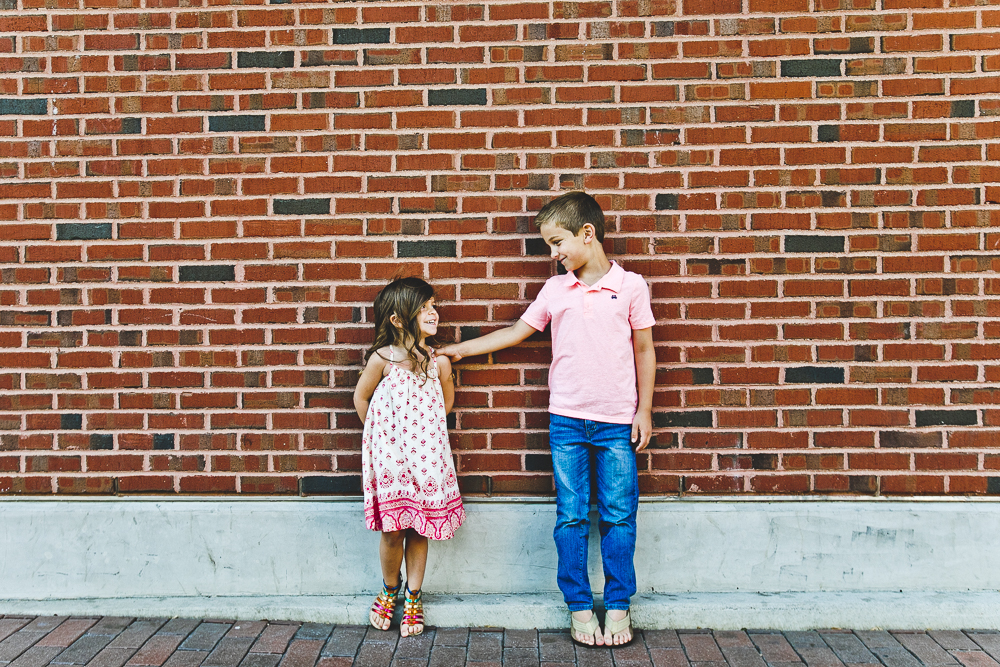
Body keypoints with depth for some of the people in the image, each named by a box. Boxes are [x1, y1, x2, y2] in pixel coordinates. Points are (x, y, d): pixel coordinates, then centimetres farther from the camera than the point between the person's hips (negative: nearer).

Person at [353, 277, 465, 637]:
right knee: (392, 531, 2)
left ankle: (413, 597, 25)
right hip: (390, 455, -2)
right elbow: (361, 398, 7)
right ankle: (390, 588, 29)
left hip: (426, 455, 2)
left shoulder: (439, 361, -3)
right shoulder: (382, 358, -9)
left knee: (418, 529, 7)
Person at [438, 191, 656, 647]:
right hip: (566, 420, 2)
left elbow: (644, 351, 4)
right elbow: (517, 331, 13)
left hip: (617, 422, -2)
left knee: (618, 517, 4)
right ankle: (579, 606, 18)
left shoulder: (630, 285, 0)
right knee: (571, 517, 5)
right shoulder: (555, 289, 6)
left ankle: (619, 606, 19)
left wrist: (644, 410, 2)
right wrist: (460, 350, 11)